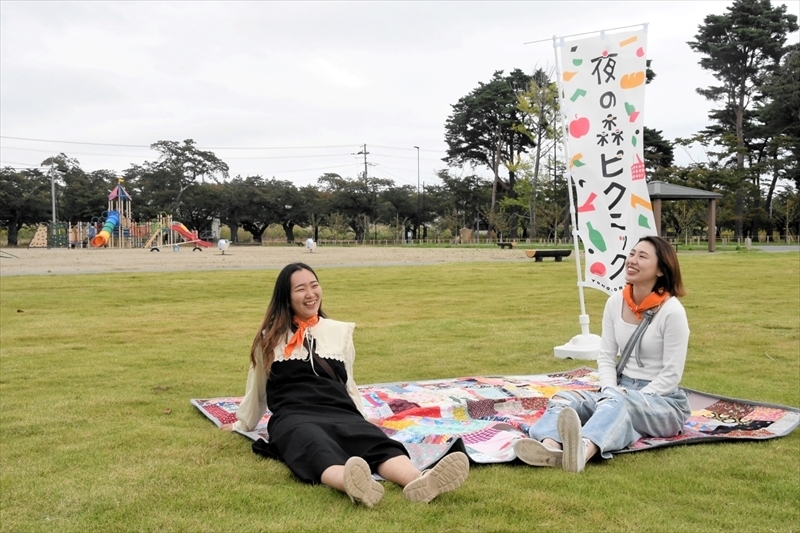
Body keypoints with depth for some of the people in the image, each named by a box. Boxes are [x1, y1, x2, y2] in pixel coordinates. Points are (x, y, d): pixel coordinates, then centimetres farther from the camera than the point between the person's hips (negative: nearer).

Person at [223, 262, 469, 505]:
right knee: (317, 450, -40)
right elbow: (257, 387, 28)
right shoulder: (270, 337, 15)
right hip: (293, 416, -2)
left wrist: (361, 420, 27)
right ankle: (353, 484, -73)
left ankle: (418, 480, -64)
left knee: (378, 443, -33)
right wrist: (243, 423, 38)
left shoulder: (340, 331, 21)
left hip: (340, 412, 3)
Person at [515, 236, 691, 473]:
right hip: (621, 390, 5)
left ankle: (584, 449, -71)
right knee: (567, 398, -23)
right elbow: (606, 356, 5)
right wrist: (611, 392, -13)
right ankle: (549, 446, -58)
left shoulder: (672, 311, -13)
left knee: (619, 402, -39)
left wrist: (626, 398, -19)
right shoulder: (616, 302, 3)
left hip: (663, 400, -5)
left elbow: (671, 375, -13)